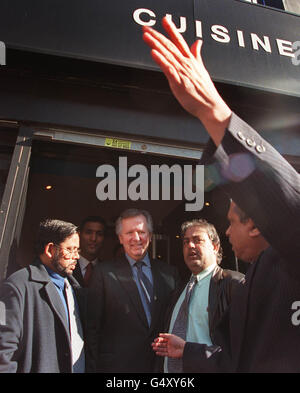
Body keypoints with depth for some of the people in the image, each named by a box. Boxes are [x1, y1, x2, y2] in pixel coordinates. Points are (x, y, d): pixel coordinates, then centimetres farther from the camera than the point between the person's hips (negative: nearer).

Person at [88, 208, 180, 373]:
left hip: (162, 363, 3)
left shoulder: (169, 272, 1)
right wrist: (97, 365, -6)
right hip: (118, 364, -2)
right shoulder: (104, 272, -6)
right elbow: (94, 325, -5)